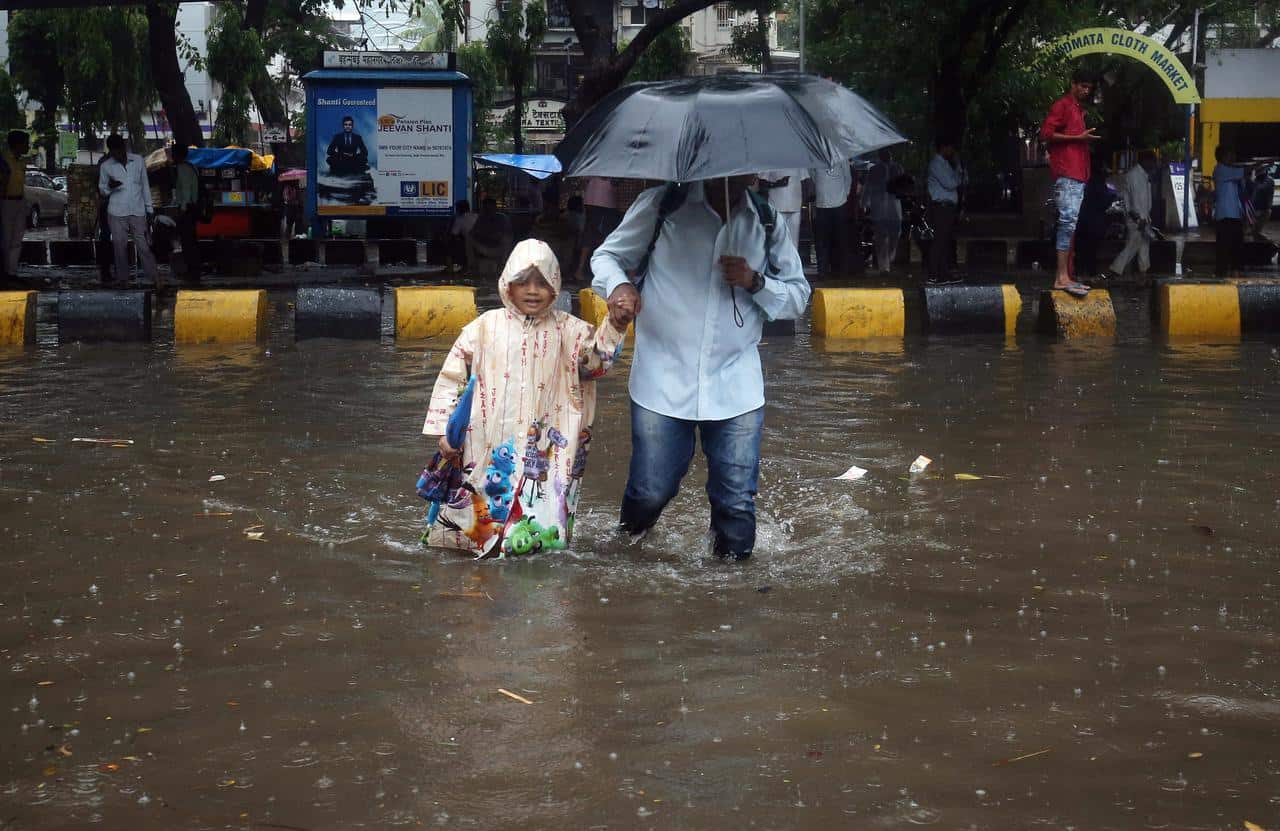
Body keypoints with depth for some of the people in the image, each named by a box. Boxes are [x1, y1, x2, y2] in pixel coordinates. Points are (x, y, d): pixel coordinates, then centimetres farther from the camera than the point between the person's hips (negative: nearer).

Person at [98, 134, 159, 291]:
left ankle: (156, 280, -2)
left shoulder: (138, 161, 4)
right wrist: (109, 187, -13)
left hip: (138, 212, 0)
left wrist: (149, 209, 8)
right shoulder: (106, 166, 2)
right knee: (120, 247, 2)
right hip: (117, 213, 0)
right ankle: (122, 280, 11)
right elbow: (102, 190, 11)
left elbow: (145, 186, 11)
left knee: (144, 247, -2)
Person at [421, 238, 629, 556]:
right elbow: (452, 378, 3)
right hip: (490, 449, 0)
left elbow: (597, 357, -9)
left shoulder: (566, 330, 4)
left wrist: (613, 327, -27)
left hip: (544, 450, 1)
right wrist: (443, 430, -1)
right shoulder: (486, 327, 1)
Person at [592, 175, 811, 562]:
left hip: (735, 386, 2)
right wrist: (617, 284, -16)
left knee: (737, 502, 2)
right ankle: (627, 538, 36)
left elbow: (798, 296, 11)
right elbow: (607, 255, 7)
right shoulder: (662, 205, -2)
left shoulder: (768, 222, 7)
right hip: (663, 381, -2)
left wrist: (755, 282, -9)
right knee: (652, 491, 3)